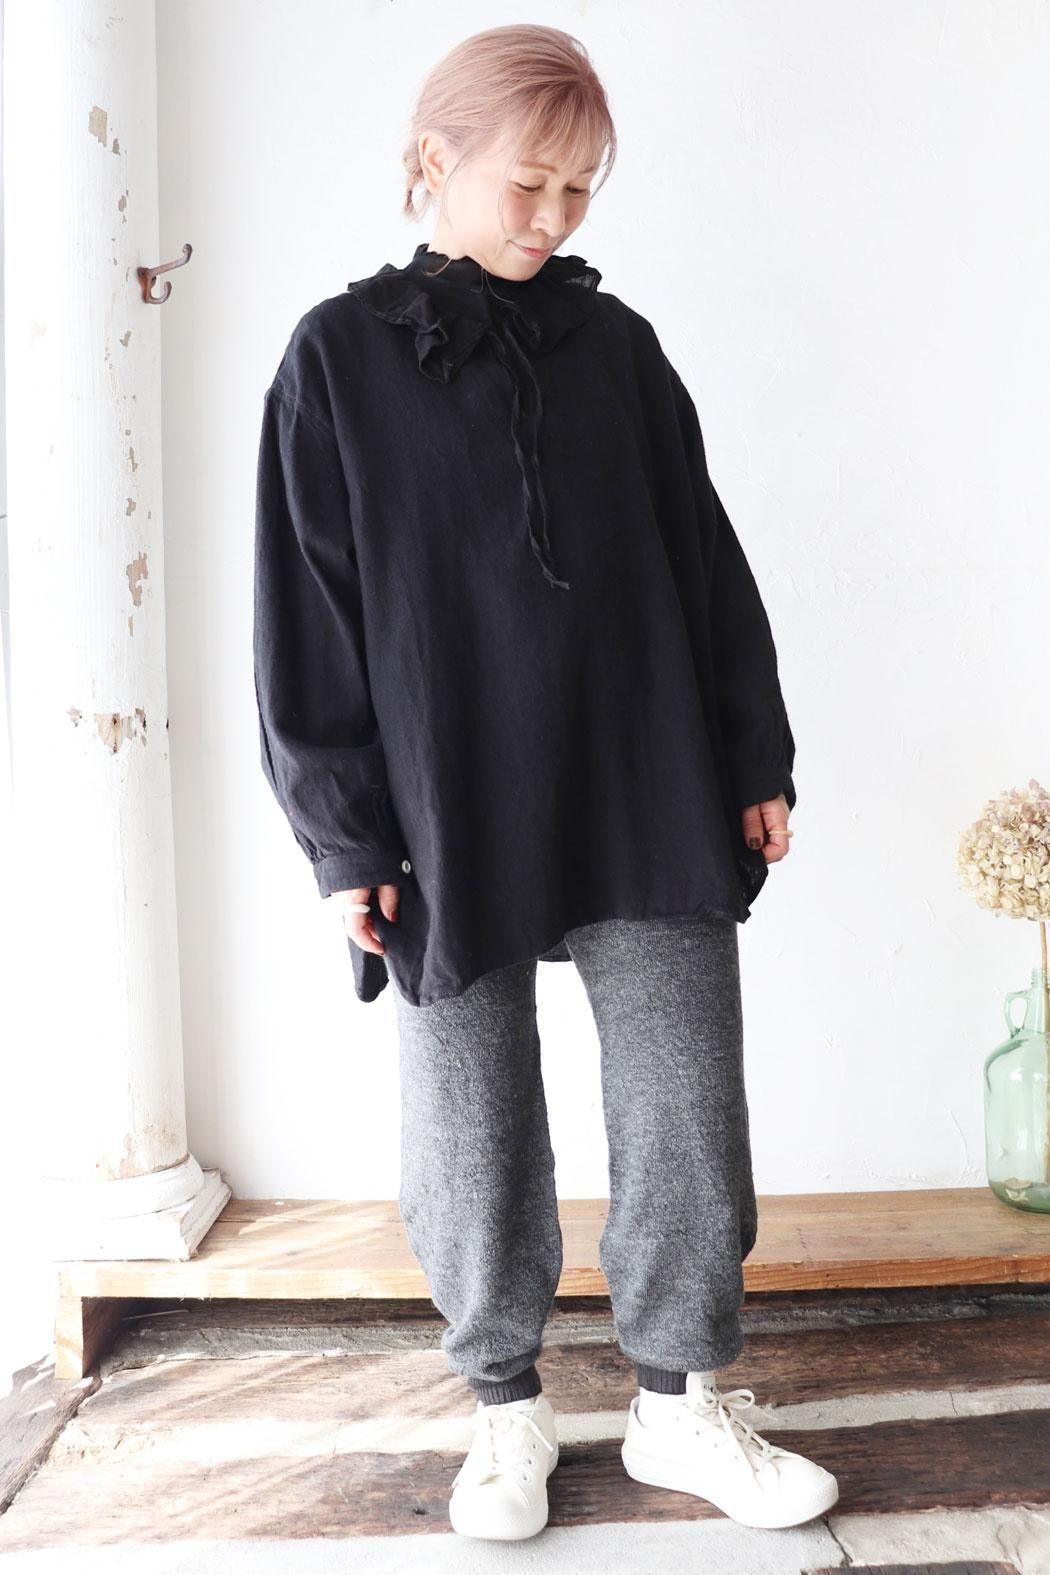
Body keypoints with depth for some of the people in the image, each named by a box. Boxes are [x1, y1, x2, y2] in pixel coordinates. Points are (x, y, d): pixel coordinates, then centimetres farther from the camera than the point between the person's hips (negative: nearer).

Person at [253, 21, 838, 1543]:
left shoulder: (619, 345, 9)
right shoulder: (340, 357, 1)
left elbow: (708, 563, 12)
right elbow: (307, 615, -1)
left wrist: (757, 758, 10)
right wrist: (344, 835, -5)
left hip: (652, 815, 3)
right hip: (449, 830, -2)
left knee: (688, 1119, 6)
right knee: (476, 1140, 8)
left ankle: (682, 1404, 26)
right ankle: (510, 1407, 31)